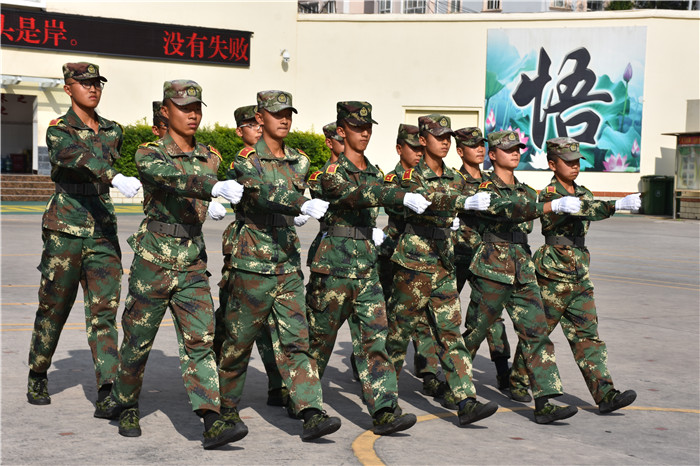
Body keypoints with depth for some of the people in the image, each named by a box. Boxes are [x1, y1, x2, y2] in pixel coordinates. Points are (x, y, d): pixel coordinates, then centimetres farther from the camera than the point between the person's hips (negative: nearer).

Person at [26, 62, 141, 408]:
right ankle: (37, 378, 27)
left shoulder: (113, 132, 11)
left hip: (103, 228, 4)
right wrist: (116, 179, -45)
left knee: (104, 308, -7)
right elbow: (78, 158, -27)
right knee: (53, 307, 7)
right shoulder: (58, 131, -6)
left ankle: (108, 389, -13)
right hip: (65, 229, -3)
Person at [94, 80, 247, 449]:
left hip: (193, 264, 4)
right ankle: (123, 405, 32)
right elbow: (175, 177, -28)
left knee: (199, 341, -6)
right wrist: (216, 188, -41)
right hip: (153, 261, -3)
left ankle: (213, 423, -13)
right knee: (138, 340, 9)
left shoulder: (210, 157, 11)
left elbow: (241, 186, 10)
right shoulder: (149, 154, -9)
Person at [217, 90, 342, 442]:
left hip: (289, 265, 5)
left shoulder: (300, 162, 11)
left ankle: (312, 414, -8)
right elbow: (264, 193, -26)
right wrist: (303, 206, -38)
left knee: (295, 340, -2)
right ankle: (227, 408, 24)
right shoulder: (247, 160, -7)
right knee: (239, 341, 6)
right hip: (253, 264, -4)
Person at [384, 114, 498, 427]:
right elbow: (428, 200, -27)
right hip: (415, 260, -6)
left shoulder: (455, 179, 13)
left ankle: (466, 403, -4)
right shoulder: (412, 174, -7)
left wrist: (453, 222, 9)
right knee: (399, 328, 4)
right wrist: (466, 202, -37)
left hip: (444, 263, 6)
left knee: (450, 332, 1)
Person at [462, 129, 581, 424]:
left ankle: (544, 404, -7)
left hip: (523, 271, 6)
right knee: (475, 332, 3)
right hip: (492, 270, -6)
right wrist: (554, 206, -36)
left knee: (536, 333, -4)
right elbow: (511, 209, -27)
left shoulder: (525, 191, 16)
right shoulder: (487, 189, -8)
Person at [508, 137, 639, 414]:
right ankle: (518, 380, 25)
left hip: (580, 276, 7)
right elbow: (581, 210, -30)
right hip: (553, 276, -7)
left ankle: (605, 394, -5)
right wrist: (617, 205, -41)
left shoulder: (583, 193, 12)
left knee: (587, 334, 1)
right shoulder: (549, 195, -13)